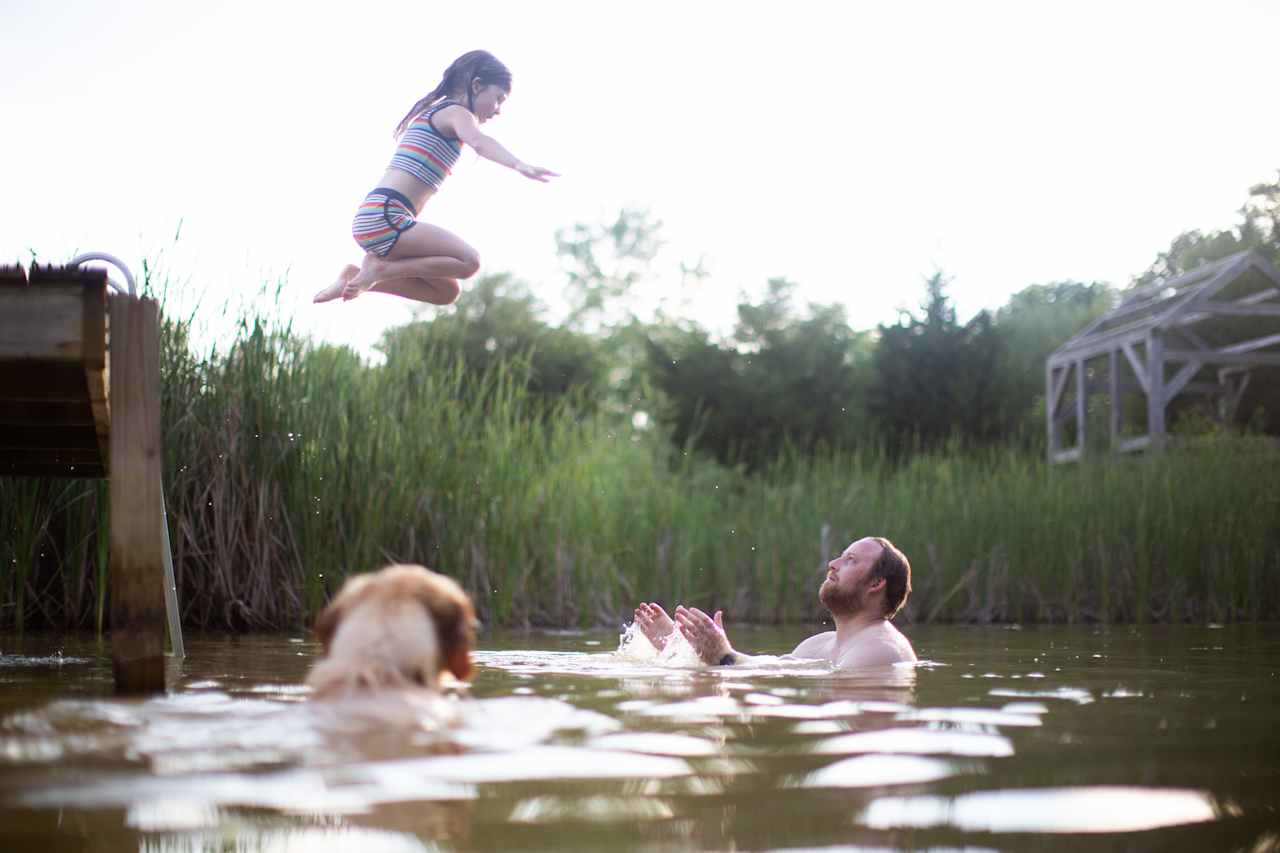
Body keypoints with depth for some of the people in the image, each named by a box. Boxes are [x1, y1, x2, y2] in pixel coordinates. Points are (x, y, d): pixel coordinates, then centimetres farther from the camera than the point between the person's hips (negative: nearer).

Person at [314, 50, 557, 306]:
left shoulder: (434, 114, 28)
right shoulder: (456, 112, -3)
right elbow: (480, 142, -27)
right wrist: (520, 166, -44)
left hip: (372, 218, 10)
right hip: (383, 216, -10)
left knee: (446, 291, 12)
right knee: (468, 261, -15)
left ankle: (358, 277, 7)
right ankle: (381, 268, -13)